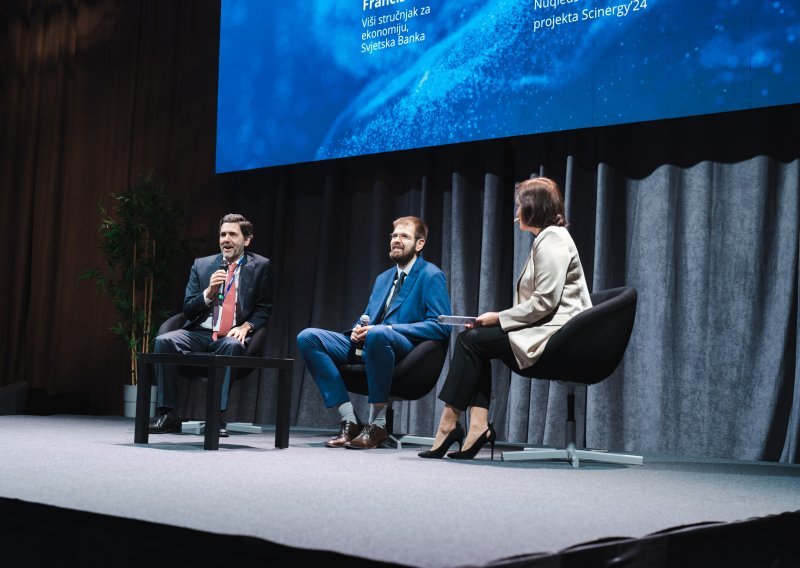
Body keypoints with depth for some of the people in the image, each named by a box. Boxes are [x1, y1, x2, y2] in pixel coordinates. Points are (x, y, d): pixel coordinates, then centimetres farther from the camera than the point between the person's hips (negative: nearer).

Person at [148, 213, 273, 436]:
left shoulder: (260, 266, 7)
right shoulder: (201, 265, 13)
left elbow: (264, 309, 8)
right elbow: (188, 309, 10)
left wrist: (246, 326, -11)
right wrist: (209, 292, -9)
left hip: (231, 336, -3)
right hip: (200, 332, 3)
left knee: (232, 346, -38)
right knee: (163, 341, -25)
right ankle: (167, 414, -20)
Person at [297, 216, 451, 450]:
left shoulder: (431, 275, 3)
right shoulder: (383, 278, 26)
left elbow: (441, 326, -9)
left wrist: (389, 329, -17)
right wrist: (358, 330, 0)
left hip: (407, 348, -7)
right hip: (365, 345, 8)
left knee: (377, 334, -42)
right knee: (307, 337, -12)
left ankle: (377, 425, -28)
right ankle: (349, 421, -15)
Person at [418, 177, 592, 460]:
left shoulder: (552, 240, -10)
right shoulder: (547, 239, 22)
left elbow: (545, 302, -19)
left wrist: (499, 318, -11)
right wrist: (499, 318, 7)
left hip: (554, 335, -10)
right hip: (544, 332, 10)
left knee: (471, 339, -12)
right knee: (474, 339, 4)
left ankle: (449, 424, -8)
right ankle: (478, 427, -9)